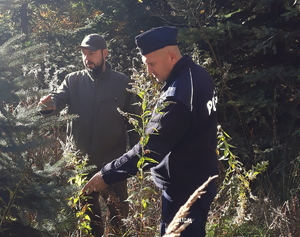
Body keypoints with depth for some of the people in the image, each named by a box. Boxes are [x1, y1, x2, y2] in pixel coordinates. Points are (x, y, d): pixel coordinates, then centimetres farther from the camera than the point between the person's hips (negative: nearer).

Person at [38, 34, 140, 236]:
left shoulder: (122, 82, -2)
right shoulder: (73, 80, 3)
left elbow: (133, 119, 1)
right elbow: (59, 97, -15)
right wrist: (50, 104, -39)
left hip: (113, 160, -2)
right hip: (79, 160, 2)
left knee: (119, 209, 8)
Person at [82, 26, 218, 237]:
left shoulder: (179, 92, -28)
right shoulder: (199, 75, 3)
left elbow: (151, 147, -28)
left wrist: (108, 175, -22)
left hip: (183, 188, -10)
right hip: (201, 180, 10)